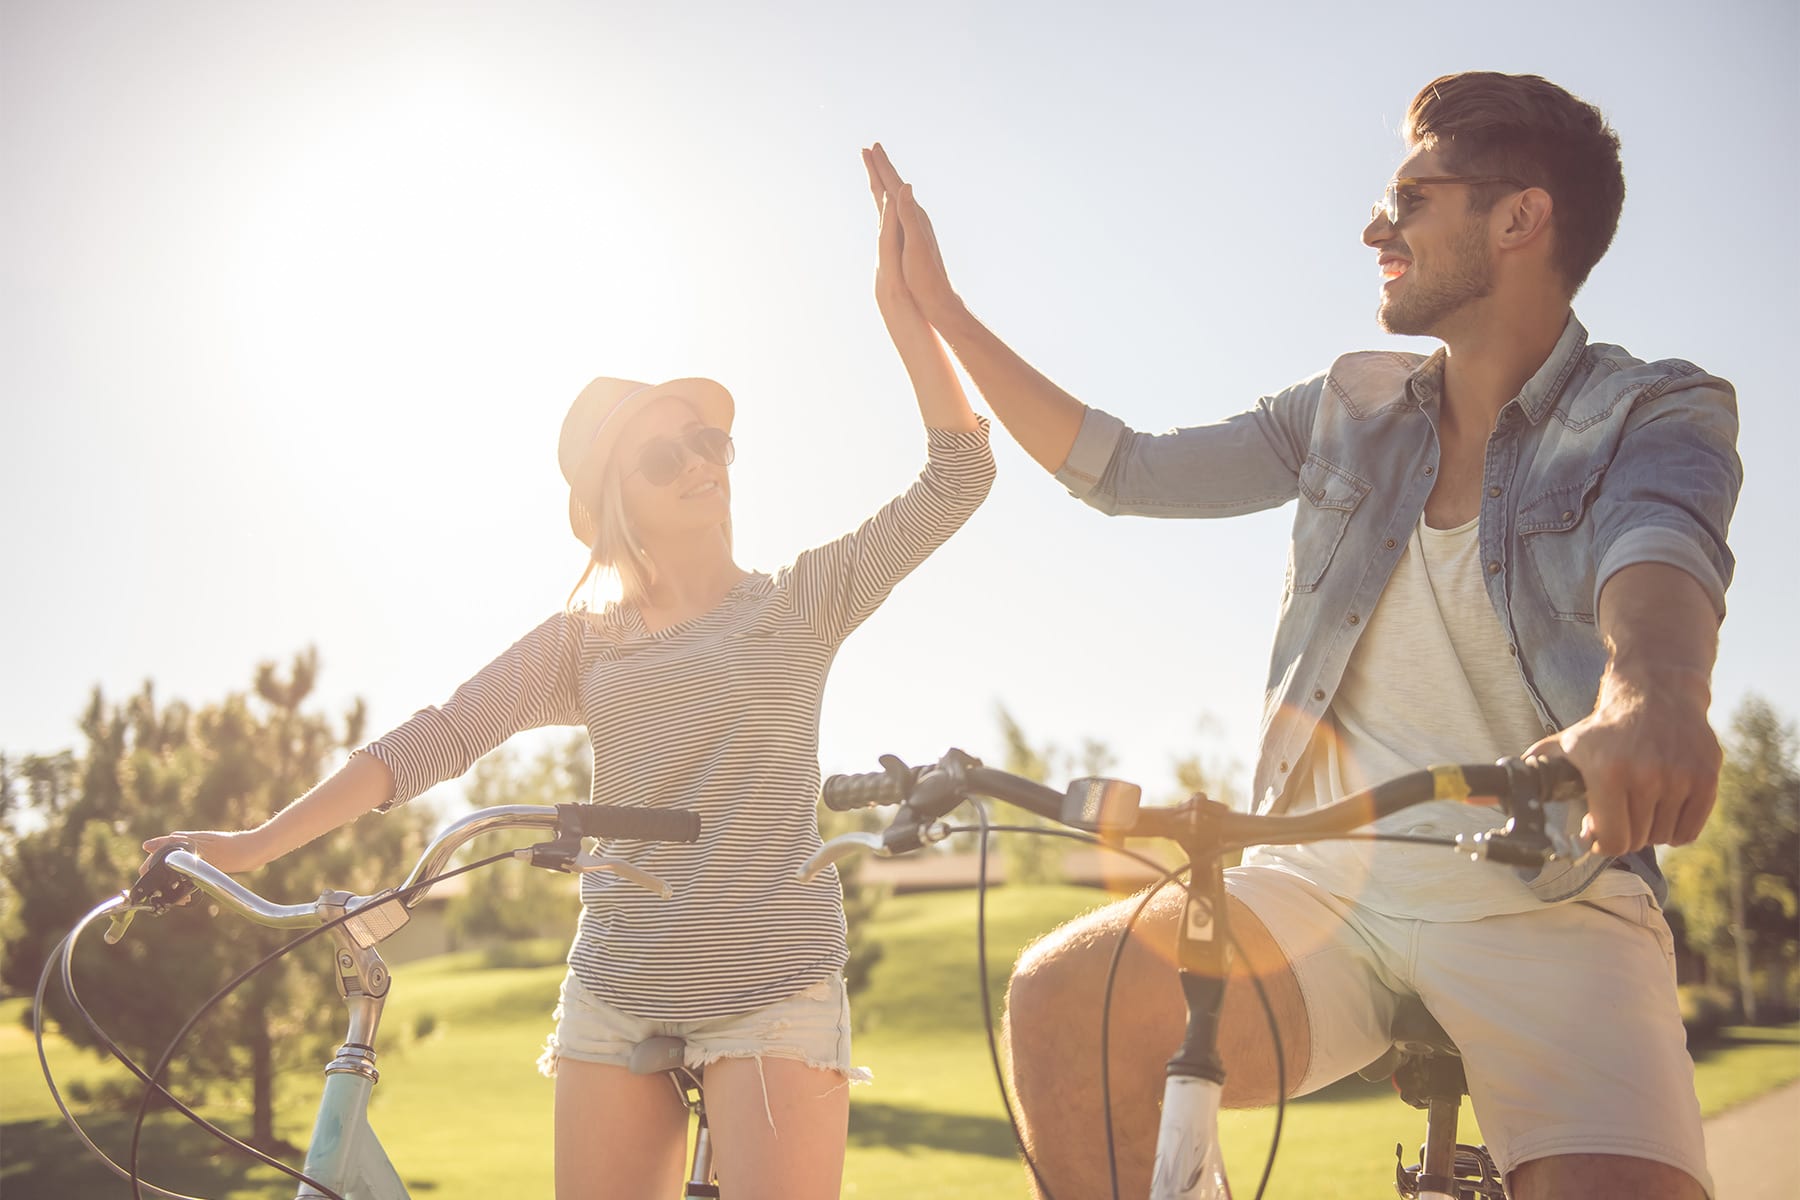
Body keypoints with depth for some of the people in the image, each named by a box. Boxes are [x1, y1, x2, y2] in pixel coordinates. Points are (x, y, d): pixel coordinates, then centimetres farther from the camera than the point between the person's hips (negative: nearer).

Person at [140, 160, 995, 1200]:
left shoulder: (798, 605, 5)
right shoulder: (580, 644, 12)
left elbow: (958, 474, -3)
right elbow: (437, 739, 1)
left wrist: (902, 302, -10)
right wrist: (258, 843, -8)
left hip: (775, 997, -3)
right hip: (614, 999, 3)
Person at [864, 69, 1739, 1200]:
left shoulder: (1662, 413, -1)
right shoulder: (1351, 410, 12)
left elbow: (1661, 546, -24)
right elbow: (1124, 468, 15)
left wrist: (1649, 697, -48)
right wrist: (939, 307, 15)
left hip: (1545, 905, -3)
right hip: (1327, 878, 4)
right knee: (1060, 997, -22)